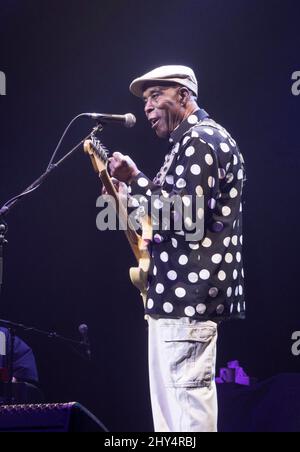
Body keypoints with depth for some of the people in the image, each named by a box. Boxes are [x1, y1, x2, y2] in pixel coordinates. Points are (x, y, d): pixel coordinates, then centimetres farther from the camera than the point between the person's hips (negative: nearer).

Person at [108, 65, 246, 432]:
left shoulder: (199, 140, -12)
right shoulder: (192, 141, 22)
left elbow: (186, 215, -22)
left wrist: (134, 180, -17)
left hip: (188, 292, -11)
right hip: (180, 292, 11)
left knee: (187, 394, -11)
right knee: (169, 397, 13)